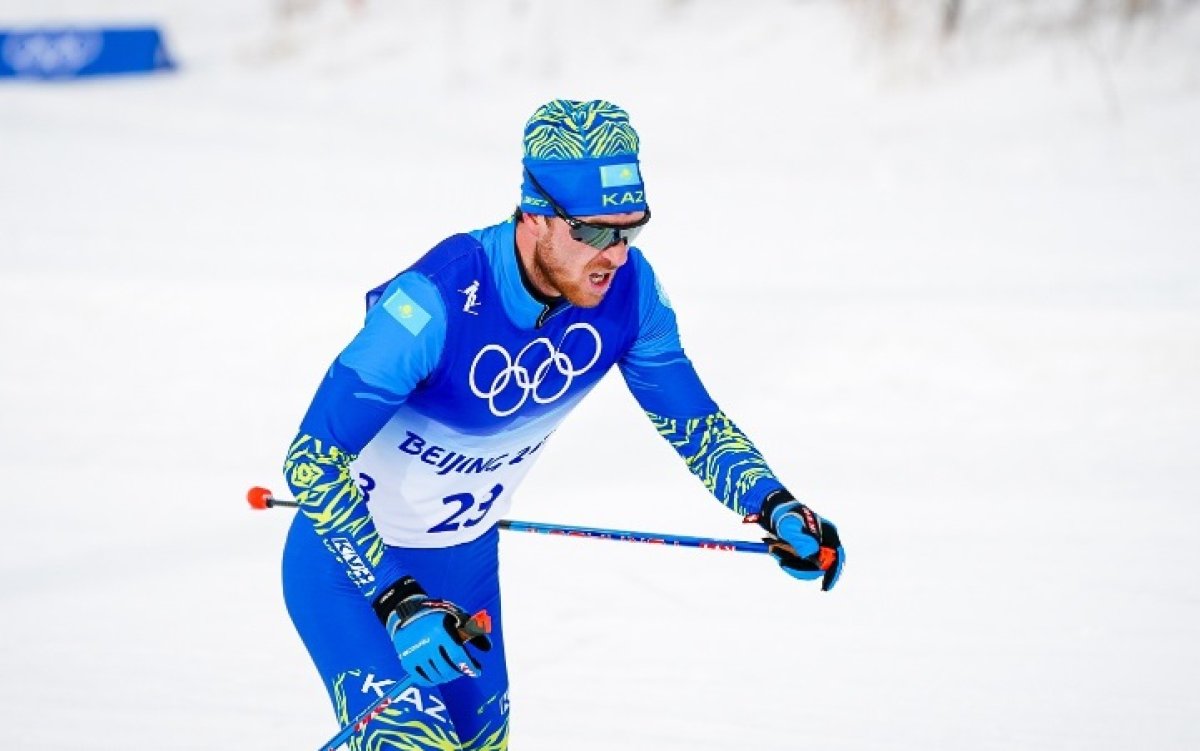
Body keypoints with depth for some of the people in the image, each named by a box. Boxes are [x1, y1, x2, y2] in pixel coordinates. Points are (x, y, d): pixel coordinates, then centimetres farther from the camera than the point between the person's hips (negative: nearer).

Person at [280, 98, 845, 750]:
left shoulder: (626, 289, -16)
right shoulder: (438, 302, -34)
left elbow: (688, 415, 1)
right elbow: (313, 459, -32)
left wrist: (774, 505, -15)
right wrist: (397, 601, -39)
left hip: (466, 559, 7)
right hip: (352, 560, -7)